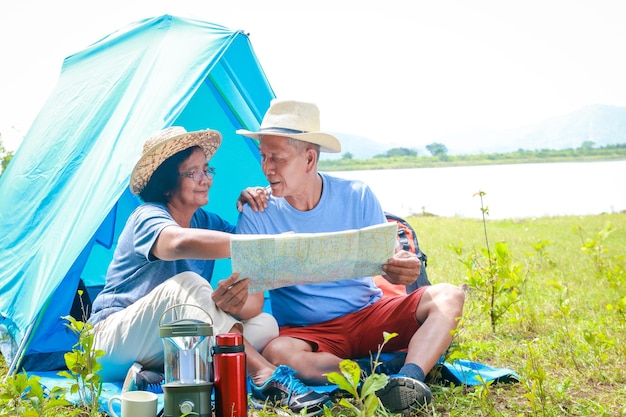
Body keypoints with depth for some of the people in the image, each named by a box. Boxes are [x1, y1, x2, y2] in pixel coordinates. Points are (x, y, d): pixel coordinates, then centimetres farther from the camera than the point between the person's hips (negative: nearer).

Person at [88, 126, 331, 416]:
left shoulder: (208, 223, 6)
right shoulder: (148, 218, -17)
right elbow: (181, 242, -44)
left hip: (168, 347, 8)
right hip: (111, 341, -7)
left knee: (264, 325, -10)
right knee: (187, 284, -34)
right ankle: (266, 377, -35)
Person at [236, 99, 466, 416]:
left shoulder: (357, 197, -2)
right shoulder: (257, 215, -6)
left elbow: (385, 262, -3)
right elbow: (250, 299, -11)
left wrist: (400, 270, -28)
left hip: (369, 315, 2)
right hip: (305, 331, -2)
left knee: (447, 296, -20)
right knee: (277, 352, -37)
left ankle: (409, 378, -42)